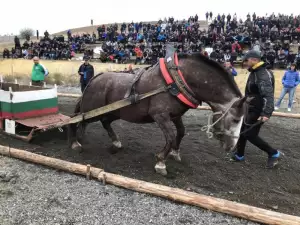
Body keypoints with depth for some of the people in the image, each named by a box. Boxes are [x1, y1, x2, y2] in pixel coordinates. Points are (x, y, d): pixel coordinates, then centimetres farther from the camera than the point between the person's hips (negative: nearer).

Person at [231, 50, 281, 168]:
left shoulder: (263, 75, -22)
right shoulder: (255, 72, 10)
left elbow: (268, 95, -31)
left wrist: (266, 113, -39)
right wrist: (245, 104, 30)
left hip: (257, 110, -10)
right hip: (251, 108, 10)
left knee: (250, 134, -4)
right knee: (242, 130, 15)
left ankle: (273, 153, 11)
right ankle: (239, 155, 31)